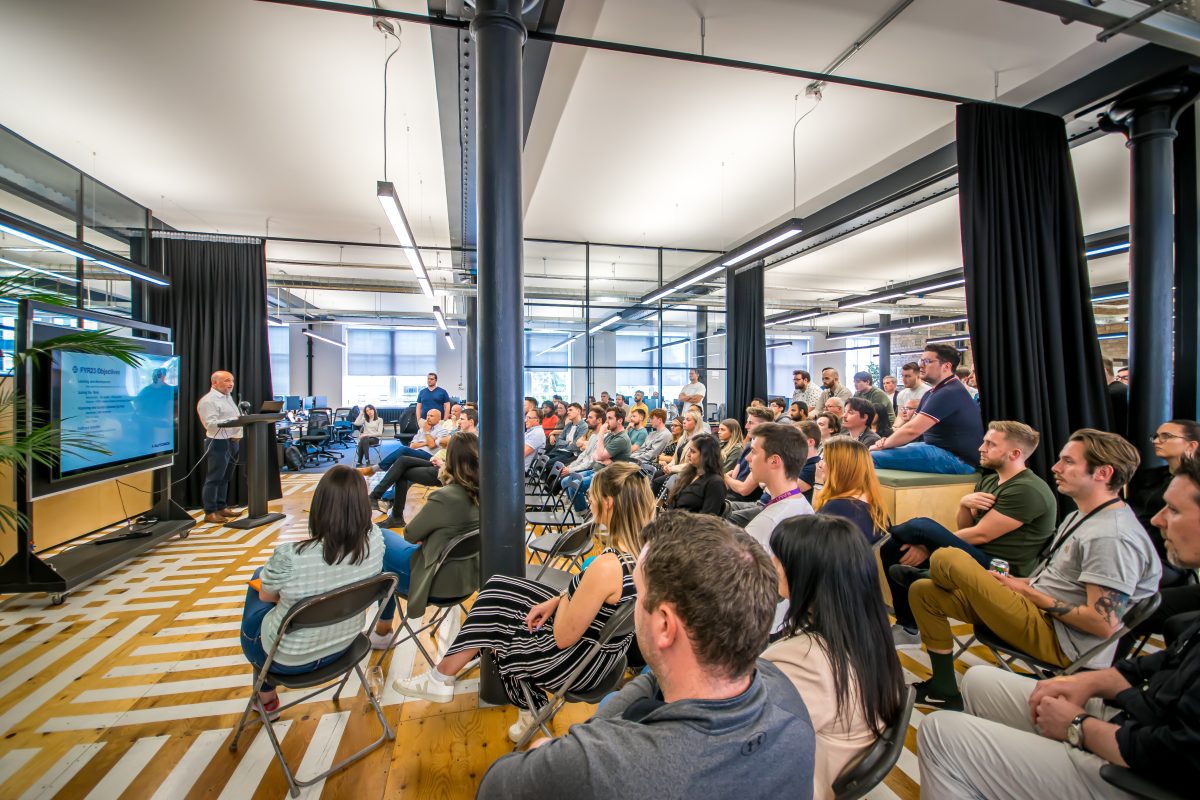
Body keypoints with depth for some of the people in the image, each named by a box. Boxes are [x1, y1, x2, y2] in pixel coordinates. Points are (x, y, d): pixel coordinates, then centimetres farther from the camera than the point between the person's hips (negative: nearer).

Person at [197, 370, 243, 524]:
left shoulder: (228, 397, 17)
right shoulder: (208, 400, -11)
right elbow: (211, 423, -19)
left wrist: (238, 434, 4)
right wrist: (233, 421, -28)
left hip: (233, 442, 9)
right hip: (219, 443, -9)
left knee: (225, 478, 14)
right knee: (214, 478, -3)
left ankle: (222, 507, 22)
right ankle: (210, 512, 3)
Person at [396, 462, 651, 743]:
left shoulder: (607, 566, -36)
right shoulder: (642, 547, -10)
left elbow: (564, 638, -24)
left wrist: (560, 597, -8)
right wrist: (556, 600, -3)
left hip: (580, 663, -8)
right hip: (606, 645, 8)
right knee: (499, 588, 13)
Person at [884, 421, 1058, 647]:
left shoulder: (1027, 491, -15)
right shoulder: (988, 479, 13)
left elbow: (980, 535, -18)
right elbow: (965, 528, 9)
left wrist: (928, 547, -12)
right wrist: (964, 504, -12)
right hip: (976, 557, 9)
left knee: (920, 526, -28)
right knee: (892, 548, 0)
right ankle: (907, 628, 8)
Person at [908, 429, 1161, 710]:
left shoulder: (1113, 537, -21)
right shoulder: (1082, 517, 12)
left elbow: (1104, 623, -23)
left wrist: (1030, 593, -13)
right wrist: (1019, 583, 6)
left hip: (1058, 641, -10)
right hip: (1043, 612, 10)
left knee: (946, 560, -22)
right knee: (923, 592, 4)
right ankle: (944, 690, 15)